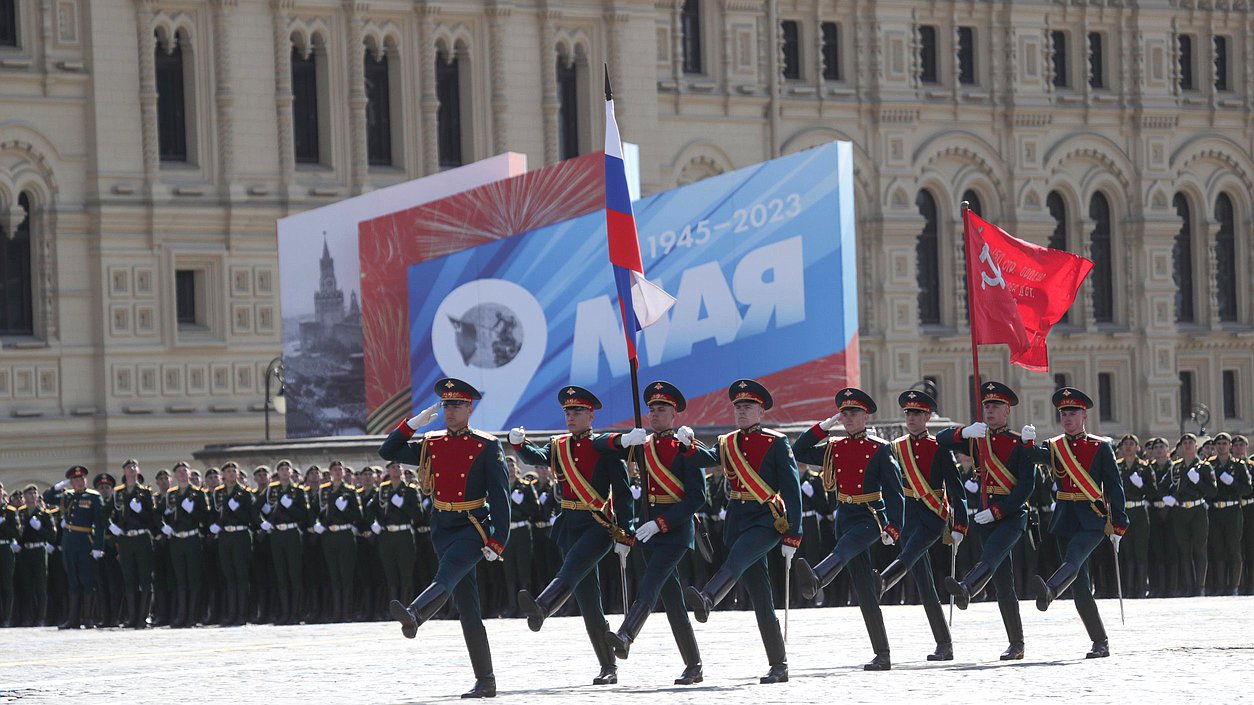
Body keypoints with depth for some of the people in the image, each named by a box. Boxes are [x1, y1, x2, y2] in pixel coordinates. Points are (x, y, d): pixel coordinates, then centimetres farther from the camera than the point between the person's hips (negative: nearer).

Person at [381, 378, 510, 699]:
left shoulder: (487, 447, -2)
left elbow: (500, 497, -5)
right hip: (443, 529, 5)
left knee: (447, 575, -31)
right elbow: (387, 452, 9)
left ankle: (414, 615, -60)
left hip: (474, 528, -4)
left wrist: (498, 541, -13)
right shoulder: (430, 445, 11)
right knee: (466, 606, 1)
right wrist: (415, 422, -2)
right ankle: (485, 682, 3)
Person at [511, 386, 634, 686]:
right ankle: (608, 667, 6)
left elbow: (623, 494, -3)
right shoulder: (558, 446, 13)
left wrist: (624, 536, -8)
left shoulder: (606, 448, -1)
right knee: (587, 598, 2)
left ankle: (541, 608, -57)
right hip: (570, 526, 5)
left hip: (600, 525, -5)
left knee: (573, 567, -32)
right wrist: (519, 444, -26)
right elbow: (535, 458, -5)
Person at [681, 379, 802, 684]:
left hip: (767, 519, -5)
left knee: (736, 558, -34)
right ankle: (778, 666, 4)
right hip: (736, 519, 5)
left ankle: (706, 600, -62)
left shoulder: (776, 443, 0)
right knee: (760, 597, 2)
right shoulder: (727, 444, 16)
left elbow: (791, 491, -4)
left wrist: (791, 537, -10)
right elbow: (705, 458, -3)